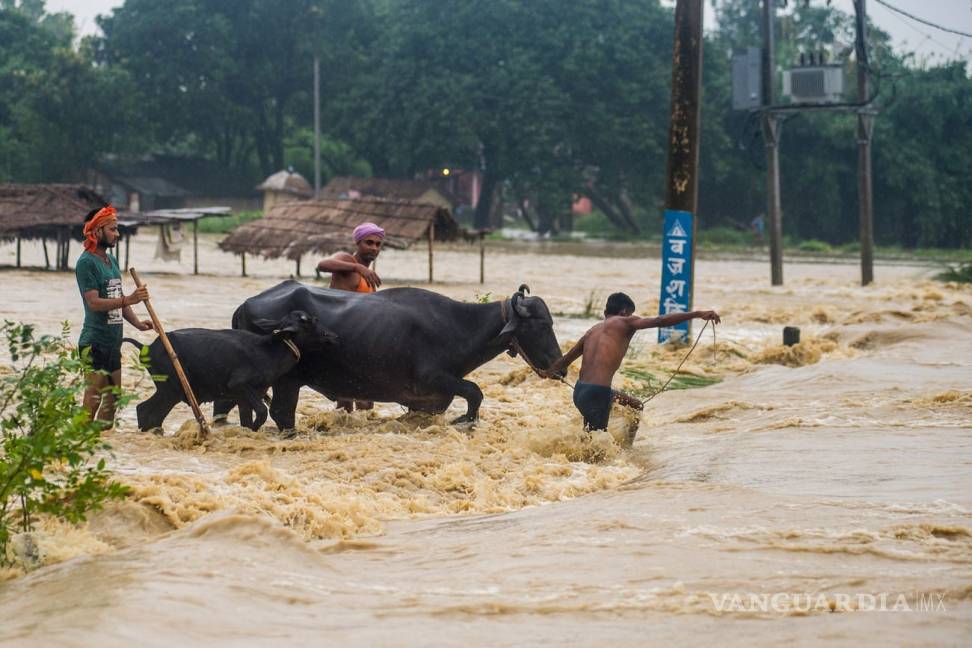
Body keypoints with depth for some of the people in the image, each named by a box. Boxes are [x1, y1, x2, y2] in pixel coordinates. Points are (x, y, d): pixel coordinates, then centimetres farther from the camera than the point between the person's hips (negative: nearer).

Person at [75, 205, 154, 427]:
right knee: (93, 398, -11)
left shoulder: (111, 260, 16)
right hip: (95, 342, -9)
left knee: (113, 396, 12)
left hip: (113, 341, 9)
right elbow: (94, 302, -20)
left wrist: (137, 322, 6)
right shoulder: (86, 262, -12)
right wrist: (129, 299, -30)